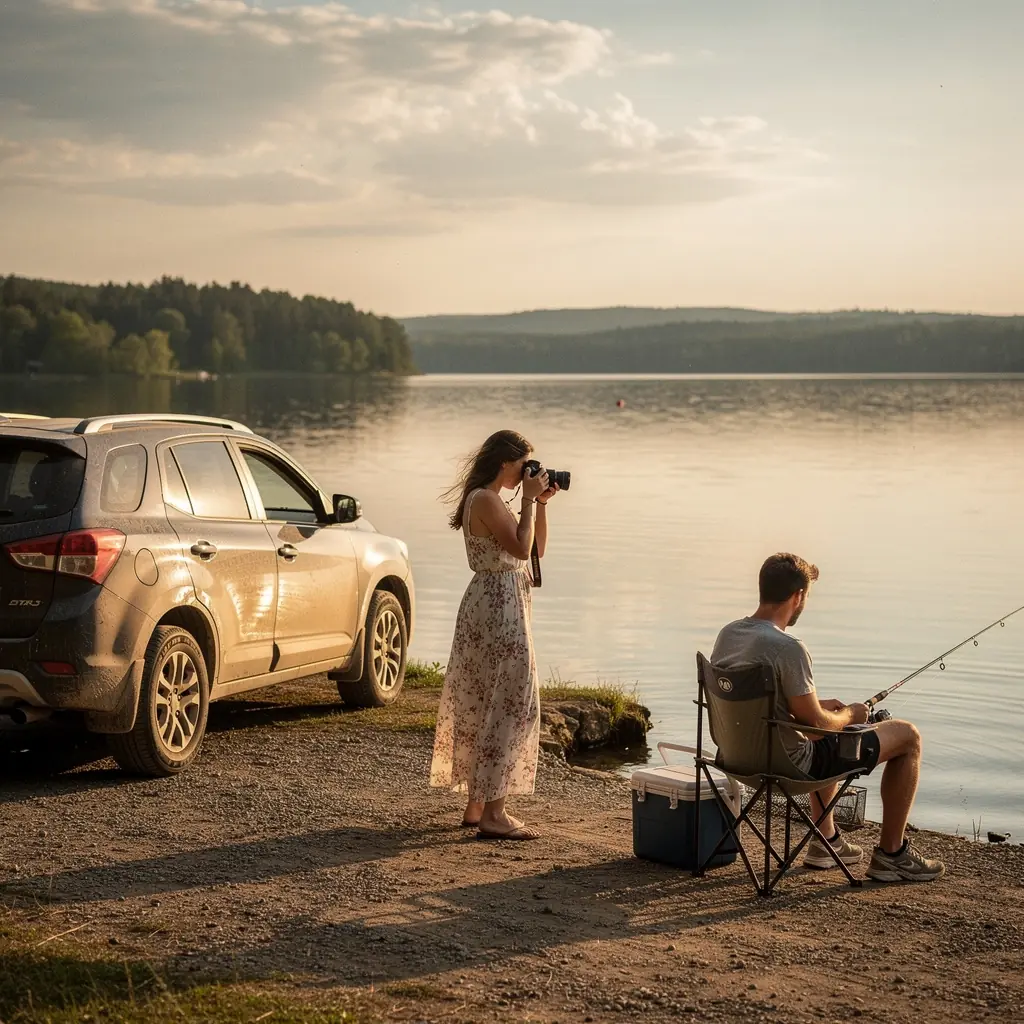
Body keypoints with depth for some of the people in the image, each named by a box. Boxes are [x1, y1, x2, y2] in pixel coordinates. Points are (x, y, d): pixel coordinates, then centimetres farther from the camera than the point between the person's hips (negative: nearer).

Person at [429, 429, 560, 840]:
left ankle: (477, 804, 22)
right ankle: (493, 814, -10)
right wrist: (529, 500, -14)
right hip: (498, 609, -11)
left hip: (493, 607, 11)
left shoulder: (492, 500, 16)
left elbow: (537, 550, 18)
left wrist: (540, 504, 8)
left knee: (485, 705, 14)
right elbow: (521, 549, -24)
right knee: (510, 704, -10)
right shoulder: (485, 499, -15)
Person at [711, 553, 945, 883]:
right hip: (791, 765, -9)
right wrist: (849, 715, 1)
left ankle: (825, 841, 39)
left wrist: (820, 707, 14)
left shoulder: (727, 634, -1)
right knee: (907, 736, 6)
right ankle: (891, 854, 15)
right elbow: (817, 725, -21)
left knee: (826, 741, 39)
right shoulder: (787, 648, -27)